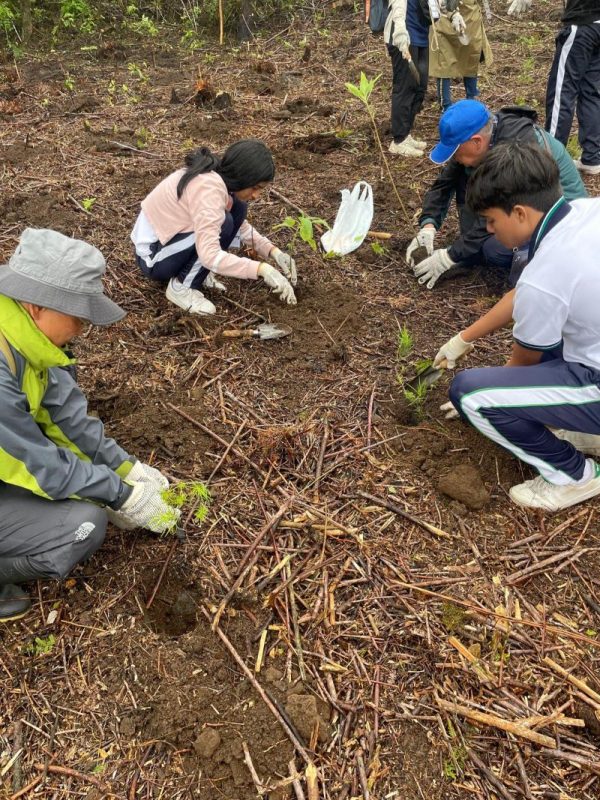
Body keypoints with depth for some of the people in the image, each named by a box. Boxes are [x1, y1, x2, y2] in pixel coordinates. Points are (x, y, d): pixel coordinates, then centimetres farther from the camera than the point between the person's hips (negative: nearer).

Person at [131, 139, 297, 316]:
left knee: (238, 208, -2)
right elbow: (210, 255, -38)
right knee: (223, 224, -26)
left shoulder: (218, 176, -2)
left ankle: (196, 271, 6)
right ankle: (181, 286, -10)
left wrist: (273, 251, -3)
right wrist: (262, 269, -36)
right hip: (152, 255, -8)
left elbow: (241, 226, 11)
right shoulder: (208, 188, -30)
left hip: (168, 237, 9)